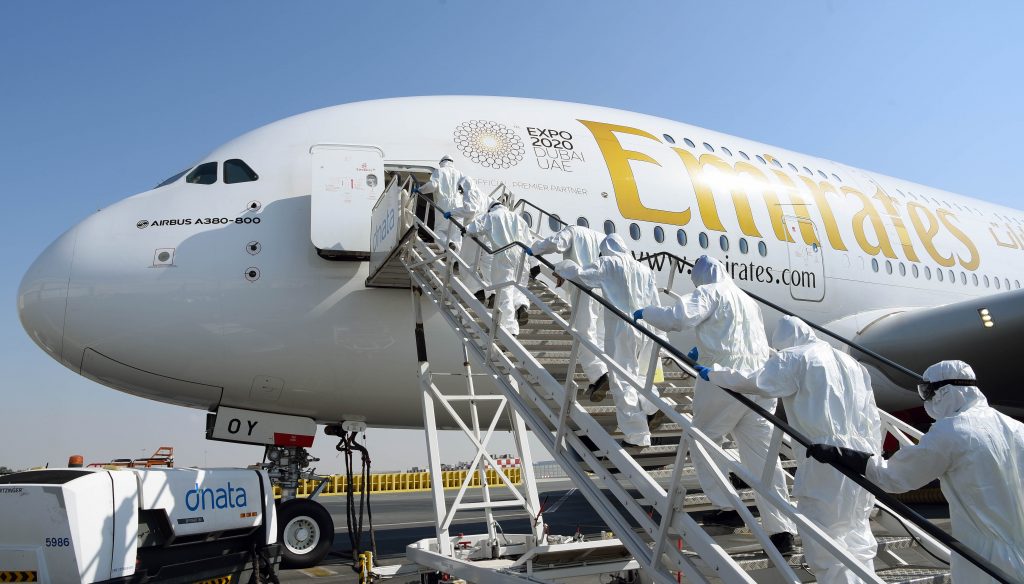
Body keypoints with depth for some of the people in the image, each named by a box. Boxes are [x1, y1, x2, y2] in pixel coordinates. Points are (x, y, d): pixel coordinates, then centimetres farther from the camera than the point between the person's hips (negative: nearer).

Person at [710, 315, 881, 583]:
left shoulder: (794, 359, 1)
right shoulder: (851, 363, 21)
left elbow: (753, 383, -8)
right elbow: (872, 419, 19)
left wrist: (713, 373, 6)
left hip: (827, 462, -8)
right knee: (856, 534, 20)